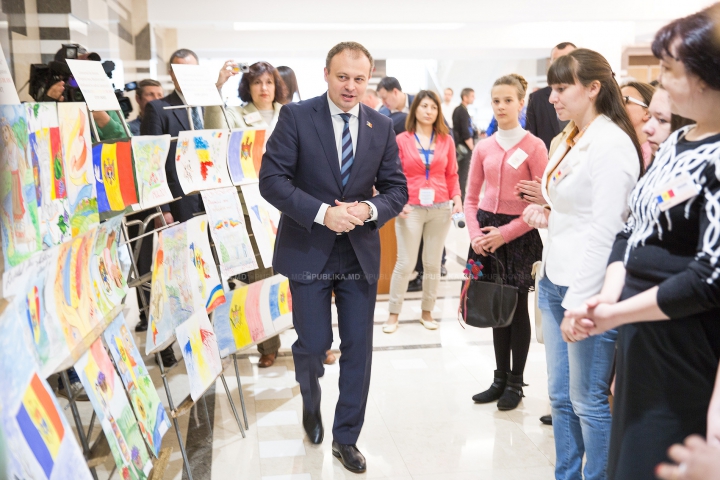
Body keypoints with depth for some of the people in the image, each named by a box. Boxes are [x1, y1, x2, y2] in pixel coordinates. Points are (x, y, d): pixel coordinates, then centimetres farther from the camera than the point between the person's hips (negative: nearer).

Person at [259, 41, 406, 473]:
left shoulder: (382, 127, 4)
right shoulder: (296, 116, -6)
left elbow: (397, 189, 5)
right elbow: (272, 179, -12)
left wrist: (369, 209, -16)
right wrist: (322, 212, -23)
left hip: (361, 254, 3)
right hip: (308, 251, -3)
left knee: (358, 349, 7)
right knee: (313, 344, 5)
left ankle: (346, 438, 25)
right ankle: (311, 402, 42)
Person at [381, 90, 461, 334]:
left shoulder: (446, 140, 7)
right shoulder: (402, 140, 1)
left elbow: (452, 175, 9)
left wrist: (457, 198, -5)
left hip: (440, 208, 3)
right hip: (411, 209, -2)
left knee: (433, 263, 10)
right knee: (405, 263, -2)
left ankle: (427, 311, 24)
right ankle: (393, 314, 12)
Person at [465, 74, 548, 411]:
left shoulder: (534, 146, -8)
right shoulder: (484, 147, 6)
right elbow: (471, 197, 10)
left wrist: (505, 233, -15)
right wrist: (475, 233, -5)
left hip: (518, 233, -4)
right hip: (486, 232, 4)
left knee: (517, 308, 5)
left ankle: (516, 382, 19)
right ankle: (500, 378, 25)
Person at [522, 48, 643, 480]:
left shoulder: (611, 143, -14)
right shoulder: (572, 141, 13)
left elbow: (604, 229, -19)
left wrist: (581, 299, -20)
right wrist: (548, 215, 3)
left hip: (588, 288, -9)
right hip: (554, 281, 9)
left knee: (588, 399, 4)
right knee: (561, 394, 17)